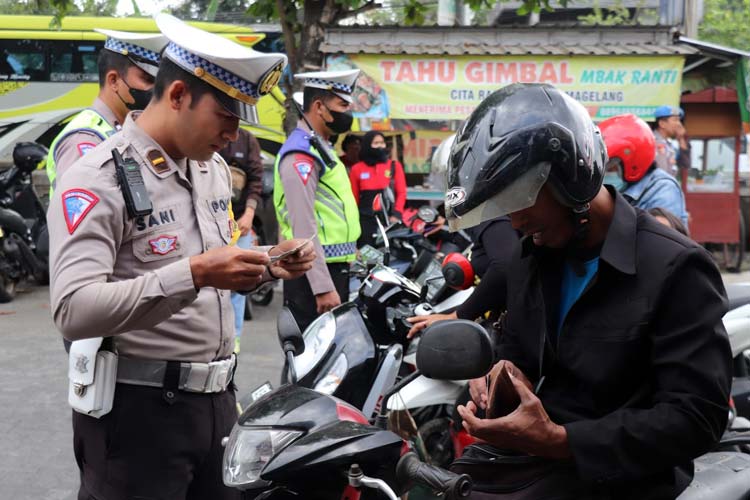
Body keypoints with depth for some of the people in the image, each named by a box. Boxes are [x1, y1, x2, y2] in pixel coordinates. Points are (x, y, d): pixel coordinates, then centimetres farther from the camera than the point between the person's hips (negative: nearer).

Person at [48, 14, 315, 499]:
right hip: (137, 408, -7)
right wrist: (194, 275, -33)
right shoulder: (98, 178, -15)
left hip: (216, 399, 8)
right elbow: (74, 311, -26)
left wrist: (267, 264, 2)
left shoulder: (215, 168, 11)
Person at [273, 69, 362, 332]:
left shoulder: (320, 147, 19)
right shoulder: (301, 153, -14)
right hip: (314, 272, -10)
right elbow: (304, 228, -21)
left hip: (333, 267, 10)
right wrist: (323, 287, -24)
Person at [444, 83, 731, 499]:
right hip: (533, 453, 7)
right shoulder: (528, 258, 11)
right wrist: (503, 378, -1)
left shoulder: (675, 269, -14)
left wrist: (560, 441, -26)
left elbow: (696, 416, -19)